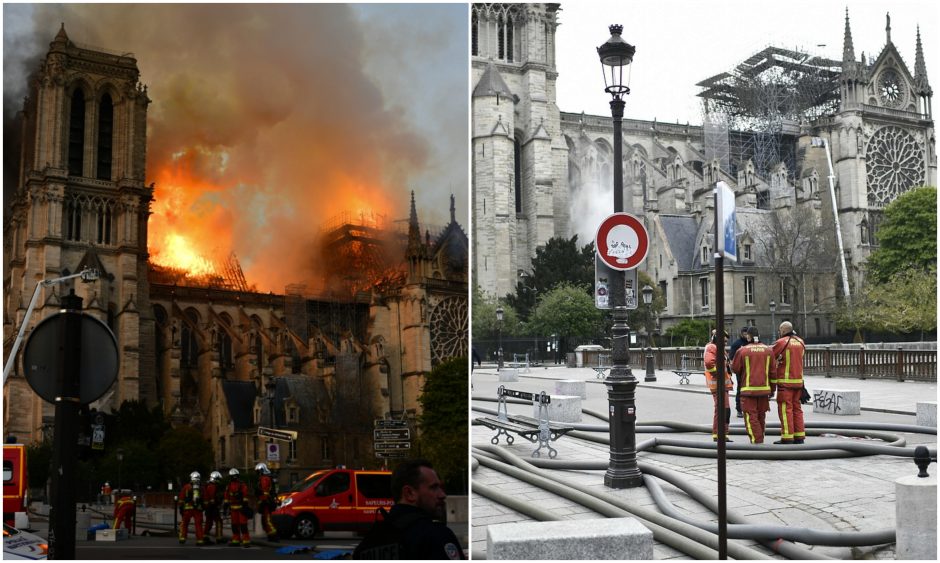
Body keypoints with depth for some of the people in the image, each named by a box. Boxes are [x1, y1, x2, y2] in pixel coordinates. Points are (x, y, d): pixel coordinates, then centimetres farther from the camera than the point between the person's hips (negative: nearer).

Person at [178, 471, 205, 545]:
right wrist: (203, 508, 19)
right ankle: (200, 540, 1)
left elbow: (181, 499, 1)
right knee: (198, 525, 4)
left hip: (187, 508, -1)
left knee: (184, 523, 13)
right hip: (198, 509, 1)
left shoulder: (186, 487, 1)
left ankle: (182, 538, 10)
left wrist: (180, 508, 7)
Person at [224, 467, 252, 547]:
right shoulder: (229, 485, 11)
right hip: (233, 508, 6)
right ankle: (236, 540, 21)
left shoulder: (242, 485, -6)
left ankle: (246, 540, -10)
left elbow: (245, 495, -11)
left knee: (243, 523, -10)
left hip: (241, 507, -6)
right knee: (234, 524, 12)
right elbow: (227, 496, 15)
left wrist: (245, 504, -16)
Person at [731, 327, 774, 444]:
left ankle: (756, 440, -9)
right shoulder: (768, 350, 4)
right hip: (764, 388, 5)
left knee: (751, 416, -2)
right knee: (761, 415, 17)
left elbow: (735, 368, -2)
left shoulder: (742, 351, -9)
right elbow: (772, 371, 7)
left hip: (748, 389, -4)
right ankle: (760, 438, 26)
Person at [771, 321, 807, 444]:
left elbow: (771, 358, -6)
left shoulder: (781, 342, -11)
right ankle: (799, 436, 14)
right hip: (798, 380, 6)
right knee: (797, 408, 13)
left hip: (785, 381, -6)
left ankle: (787, 437, -5)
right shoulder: (800, 342, 8)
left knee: (785, 408, -4)